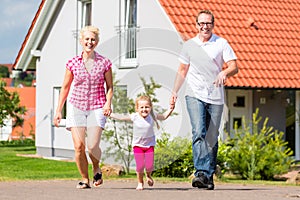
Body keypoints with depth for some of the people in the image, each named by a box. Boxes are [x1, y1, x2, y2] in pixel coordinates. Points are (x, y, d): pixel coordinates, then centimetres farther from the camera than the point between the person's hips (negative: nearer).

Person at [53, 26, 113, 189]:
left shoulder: (104, 63, 0)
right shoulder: (73, 63, 2)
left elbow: (109, 87, 8)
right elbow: (65, 87, 10)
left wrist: (108, 102, -10)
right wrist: (58, 111, 8)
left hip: (97, 108, -1)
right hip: (76, 106, 1)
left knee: (93, 146, -14)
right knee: (78, 146, -9)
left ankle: (96, 169, 18)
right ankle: (85, 180, 7)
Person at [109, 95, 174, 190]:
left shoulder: (153, 116, -10)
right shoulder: (134, 117, -15)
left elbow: (164, 116, 6)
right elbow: (121, 117, -9)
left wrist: (170, 109, -5)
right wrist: (109, 114, -12)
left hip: (149, 144, 1)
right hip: (137, 145, -1)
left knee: (149, 165, -7)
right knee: (140, 165, -10)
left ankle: (148, 176, 32)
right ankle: (140, 182, 18)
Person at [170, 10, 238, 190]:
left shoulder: (221, 43, 4)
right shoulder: (189, 45, 10)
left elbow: (234, 67, -2)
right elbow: (182, 71, 20)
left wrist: (225, 72, -24)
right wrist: (175, 92, 13)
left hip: (216, 97, 0)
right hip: (195, 95, 0)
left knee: (212, 139, 3)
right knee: (199, 133, -19)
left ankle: (209, 176, 12)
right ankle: (201, 173, -28)